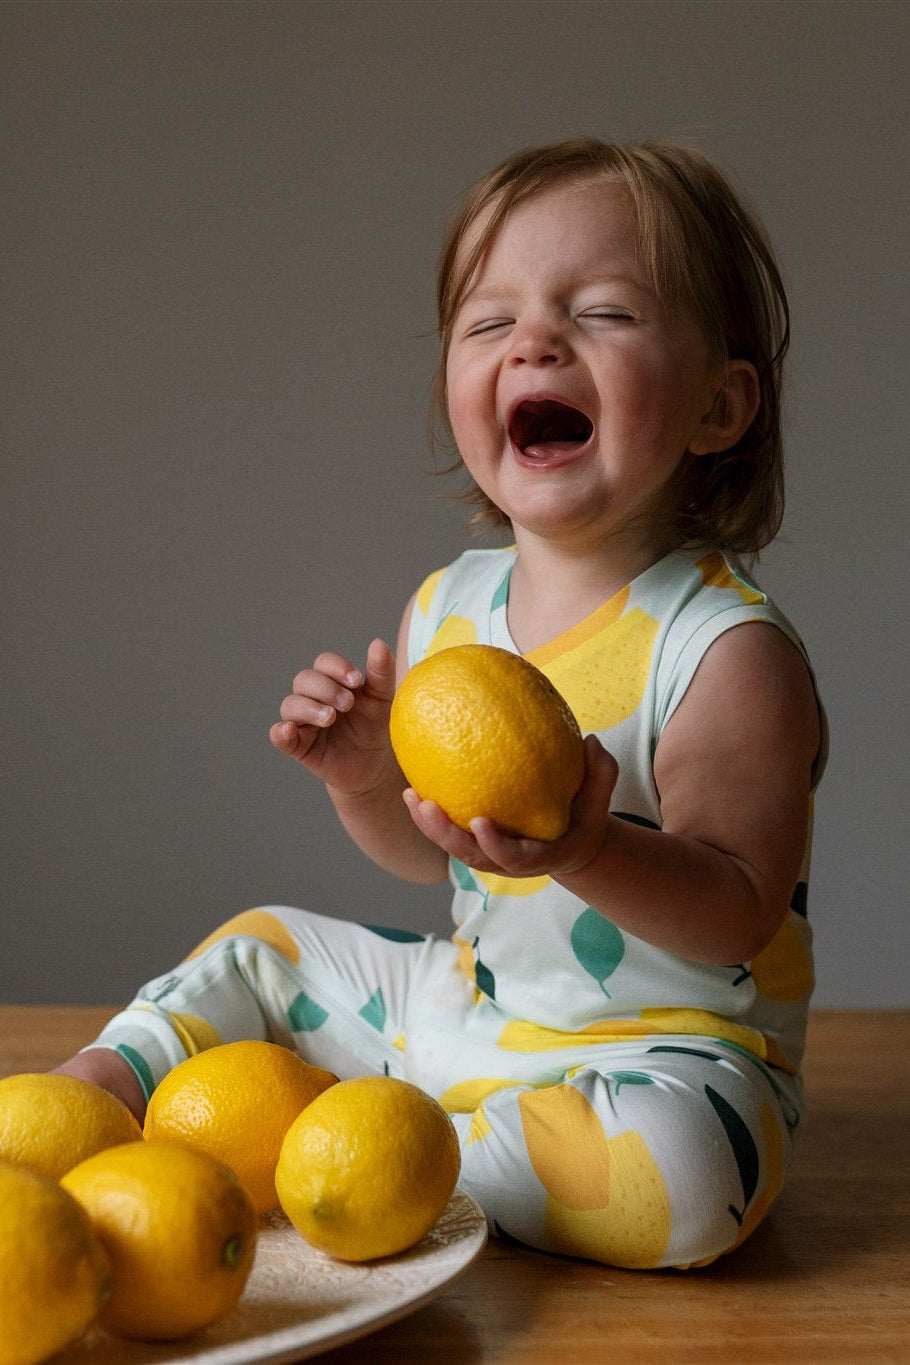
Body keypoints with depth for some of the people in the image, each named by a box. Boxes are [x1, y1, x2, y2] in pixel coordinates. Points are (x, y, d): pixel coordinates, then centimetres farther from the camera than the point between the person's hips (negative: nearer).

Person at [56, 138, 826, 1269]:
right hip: (467, 1001, 7)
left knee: (679, 1173, -36)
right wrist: (366, 776, -11)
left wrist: (591, 851, -43)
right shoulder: (443, 609, 0)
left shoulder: (730, 650, -20)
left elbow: (738, 915, -25)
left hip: (669, 1047, -6)